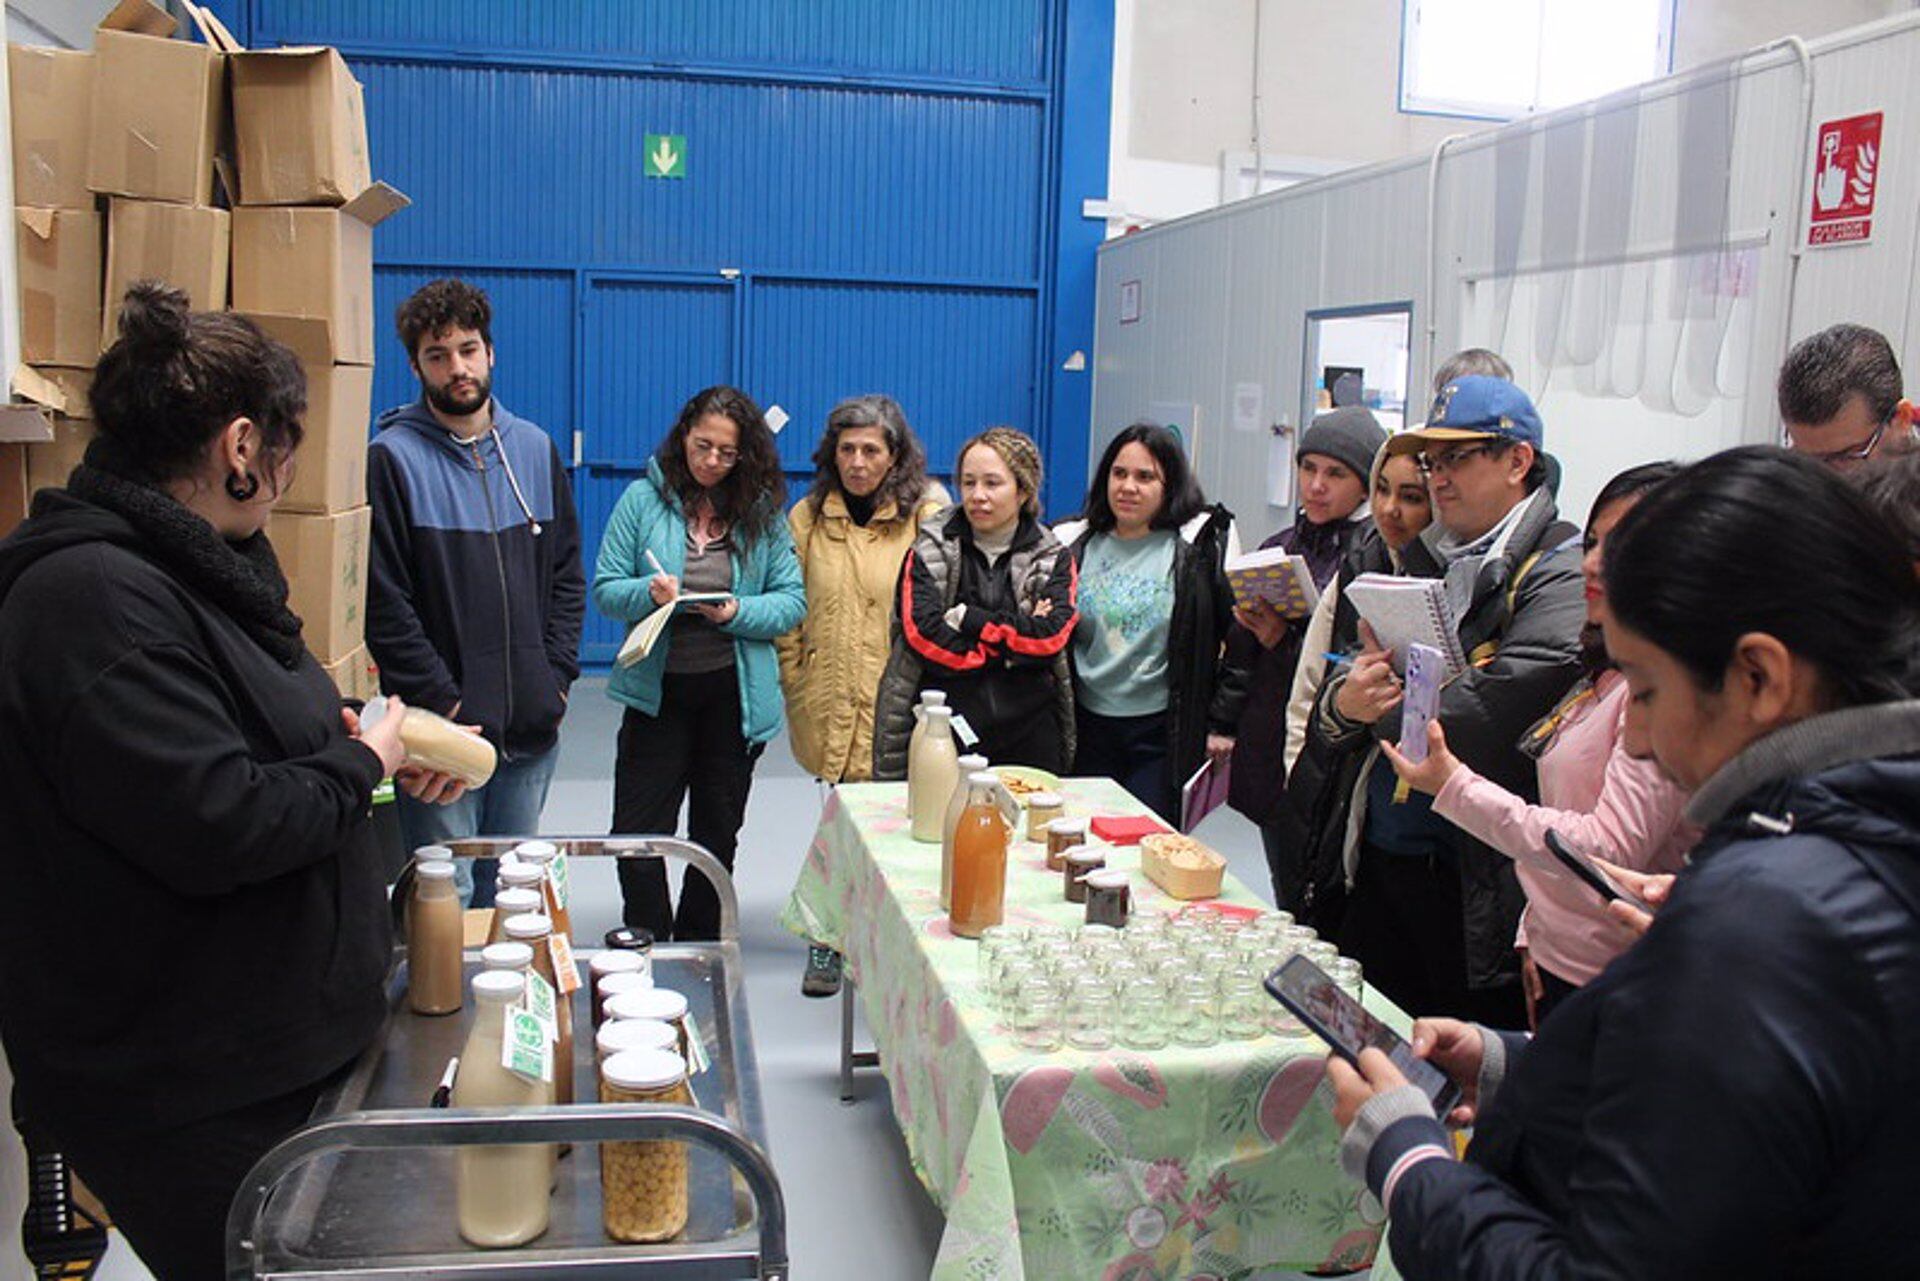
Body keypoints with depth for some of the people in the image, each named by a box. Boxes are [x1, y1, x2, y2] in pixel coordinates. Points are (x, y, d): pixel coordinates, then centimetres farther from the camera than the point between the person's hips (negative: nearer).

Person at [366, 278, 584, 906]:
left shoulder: (535, 449, 10)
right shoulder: (393, 458, -7)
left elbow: (568, 576, 13)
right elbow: (384, 603, -10)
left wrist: (557, 678, 3)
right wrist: (442, 700, -14)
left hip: (532, 728, 5)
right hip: (442, 729, -5)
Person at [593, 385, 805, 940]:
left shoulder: (762, 511, 0)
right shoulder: (644, 499, -3)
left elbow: (793, 601, -1)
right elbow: (604, 589, -2)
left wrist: (738, 613, -19)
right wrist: (648, 593, -22)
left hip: (735, 694, 2)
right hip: (657, 691, -1)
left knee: (717, 834, 15)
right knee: (637, 835, -2)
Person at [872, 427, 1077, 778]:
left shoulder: (1052, 558, 8)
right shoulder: (929, 551, 4)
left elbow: (1051, 637, -8)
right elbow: (925, 636, -10)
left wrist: (966, 617, -9)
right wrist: (1013, 645, -9)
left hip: (1028, 737, 1)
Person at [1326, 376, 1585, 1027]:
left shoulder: (1562, 572, -10)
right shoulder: (1424, 559, 14)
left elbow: (1494, 714, -22)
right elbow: (1351, 675, 13)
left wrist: (1390, 701, -7)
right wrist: (1344, 701, -11)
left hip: (1478, 889, -7)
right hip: (1381, 859, 7)